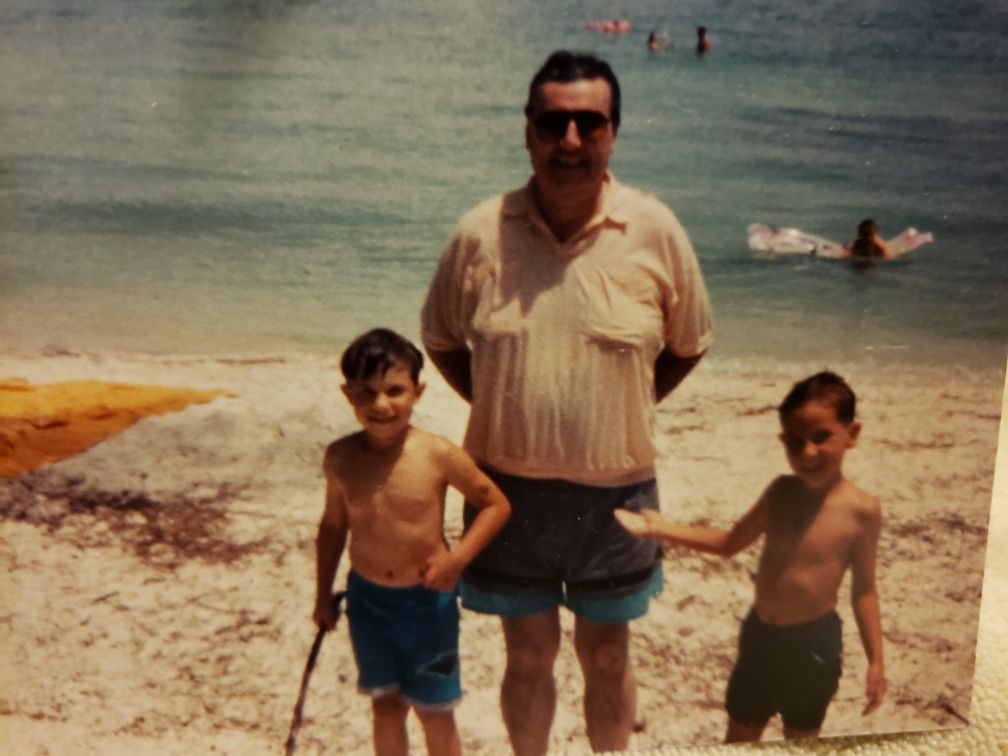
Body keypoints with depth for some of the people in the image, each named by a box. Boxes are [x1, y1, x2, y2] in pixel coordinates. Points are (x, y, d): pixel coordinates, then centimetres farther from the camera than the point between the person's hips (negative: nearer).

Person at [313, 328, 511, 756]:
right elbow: (334, 524, 8)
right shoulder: (341, 459, -7)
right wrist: (323, 593, 13)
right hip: (367, 597, 3)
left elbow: (496, 504, -7)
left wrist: (457, 558, -19)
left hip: (427, 600, -2)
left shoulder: (438, 456, -17)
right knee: (386, 706, 16)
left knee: (434, 713, 10)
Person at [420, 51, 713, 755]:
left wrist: (628, 406, 0)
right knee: (529, 654, 16)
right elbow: (442, 339, 8)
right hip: (509, 484, 0)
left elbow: (689, 344, 6)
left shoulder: (655, 230, -8)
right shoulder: (481, 233, -7)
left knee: (606, 656, 17)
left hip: (615, 489, 0)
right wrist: (498, 405, 1)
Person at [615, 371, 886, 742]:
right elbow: (731, 541, 10)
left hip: (813, 643, -4)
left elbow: (864, 589, -6)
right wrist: (661, 528, 3)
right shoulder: (781, 492, -3)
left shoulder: (861, 510, -15)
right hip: (760, 634, 4)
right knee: (739, 736, 16)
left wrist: (876, 661, -7)